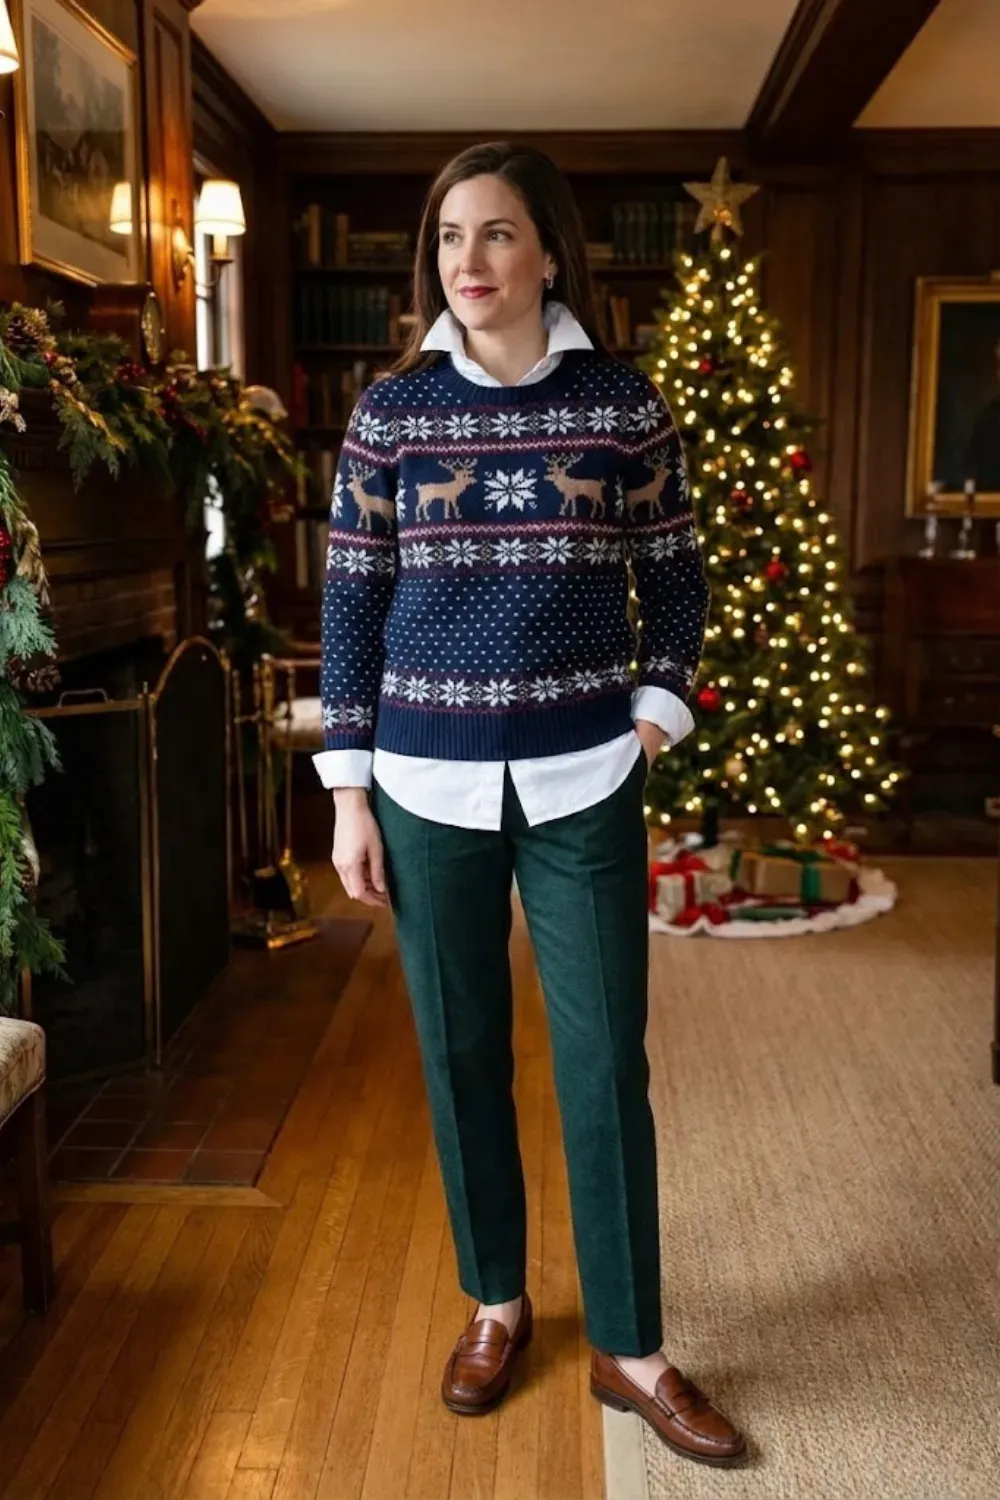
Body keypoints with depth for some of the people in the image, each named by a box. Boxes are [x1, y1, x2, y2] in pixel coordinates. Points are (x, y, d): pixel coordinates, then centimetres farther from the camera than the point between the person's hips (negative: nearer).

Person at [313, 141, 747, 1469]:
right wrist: (348, 790, -1)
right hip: (429, 783, 1)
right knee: (460, 1050, 11)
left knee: (606, 1060, 3)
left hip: (582, 780, -1)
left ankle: (630, 1348, 20)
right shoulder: (390, 408, 1)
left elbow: (677, 580, 7)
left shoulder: (622, 401, -1)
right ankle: (497, 1302, 32)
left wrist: (655, 718, -5)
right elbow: (351, 601, 2)